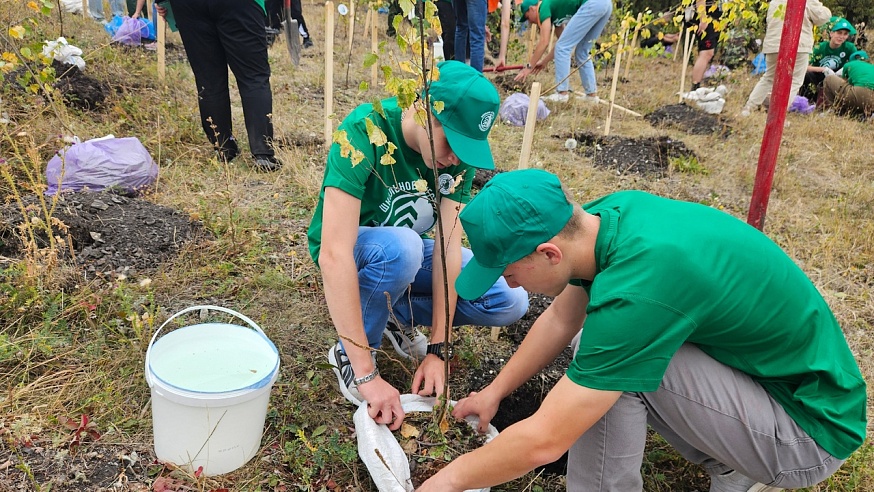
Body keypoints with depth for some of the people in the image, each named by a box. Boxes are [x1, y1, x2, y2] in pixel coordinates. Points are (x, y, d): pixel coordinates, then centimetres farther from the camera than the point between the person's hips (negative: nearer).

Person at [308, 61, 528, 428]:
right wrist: (366, 375, -41)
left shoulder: (458, 151, -17)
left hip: (410, 249, 5)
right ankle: (349, 352, -13)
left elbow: (447, 244, -20)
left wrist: (437, 349, -24)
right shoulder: (363, 133, -34)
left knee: (510, 302, -13)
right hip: (351, 249, -4)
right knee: (402, 247, -40)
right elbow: (334, 255, -40)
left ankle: (398, 314, 7)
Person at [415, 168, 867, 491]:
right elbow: (562, 318, 8)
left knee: (612, 362, -23)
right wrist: (495, 391, 14)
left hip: (812, 428, -8)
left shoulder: (634, 293, -35)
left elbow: (543, 442, -27)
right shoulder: (606, 215, -10)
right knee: (602, 347, 7)